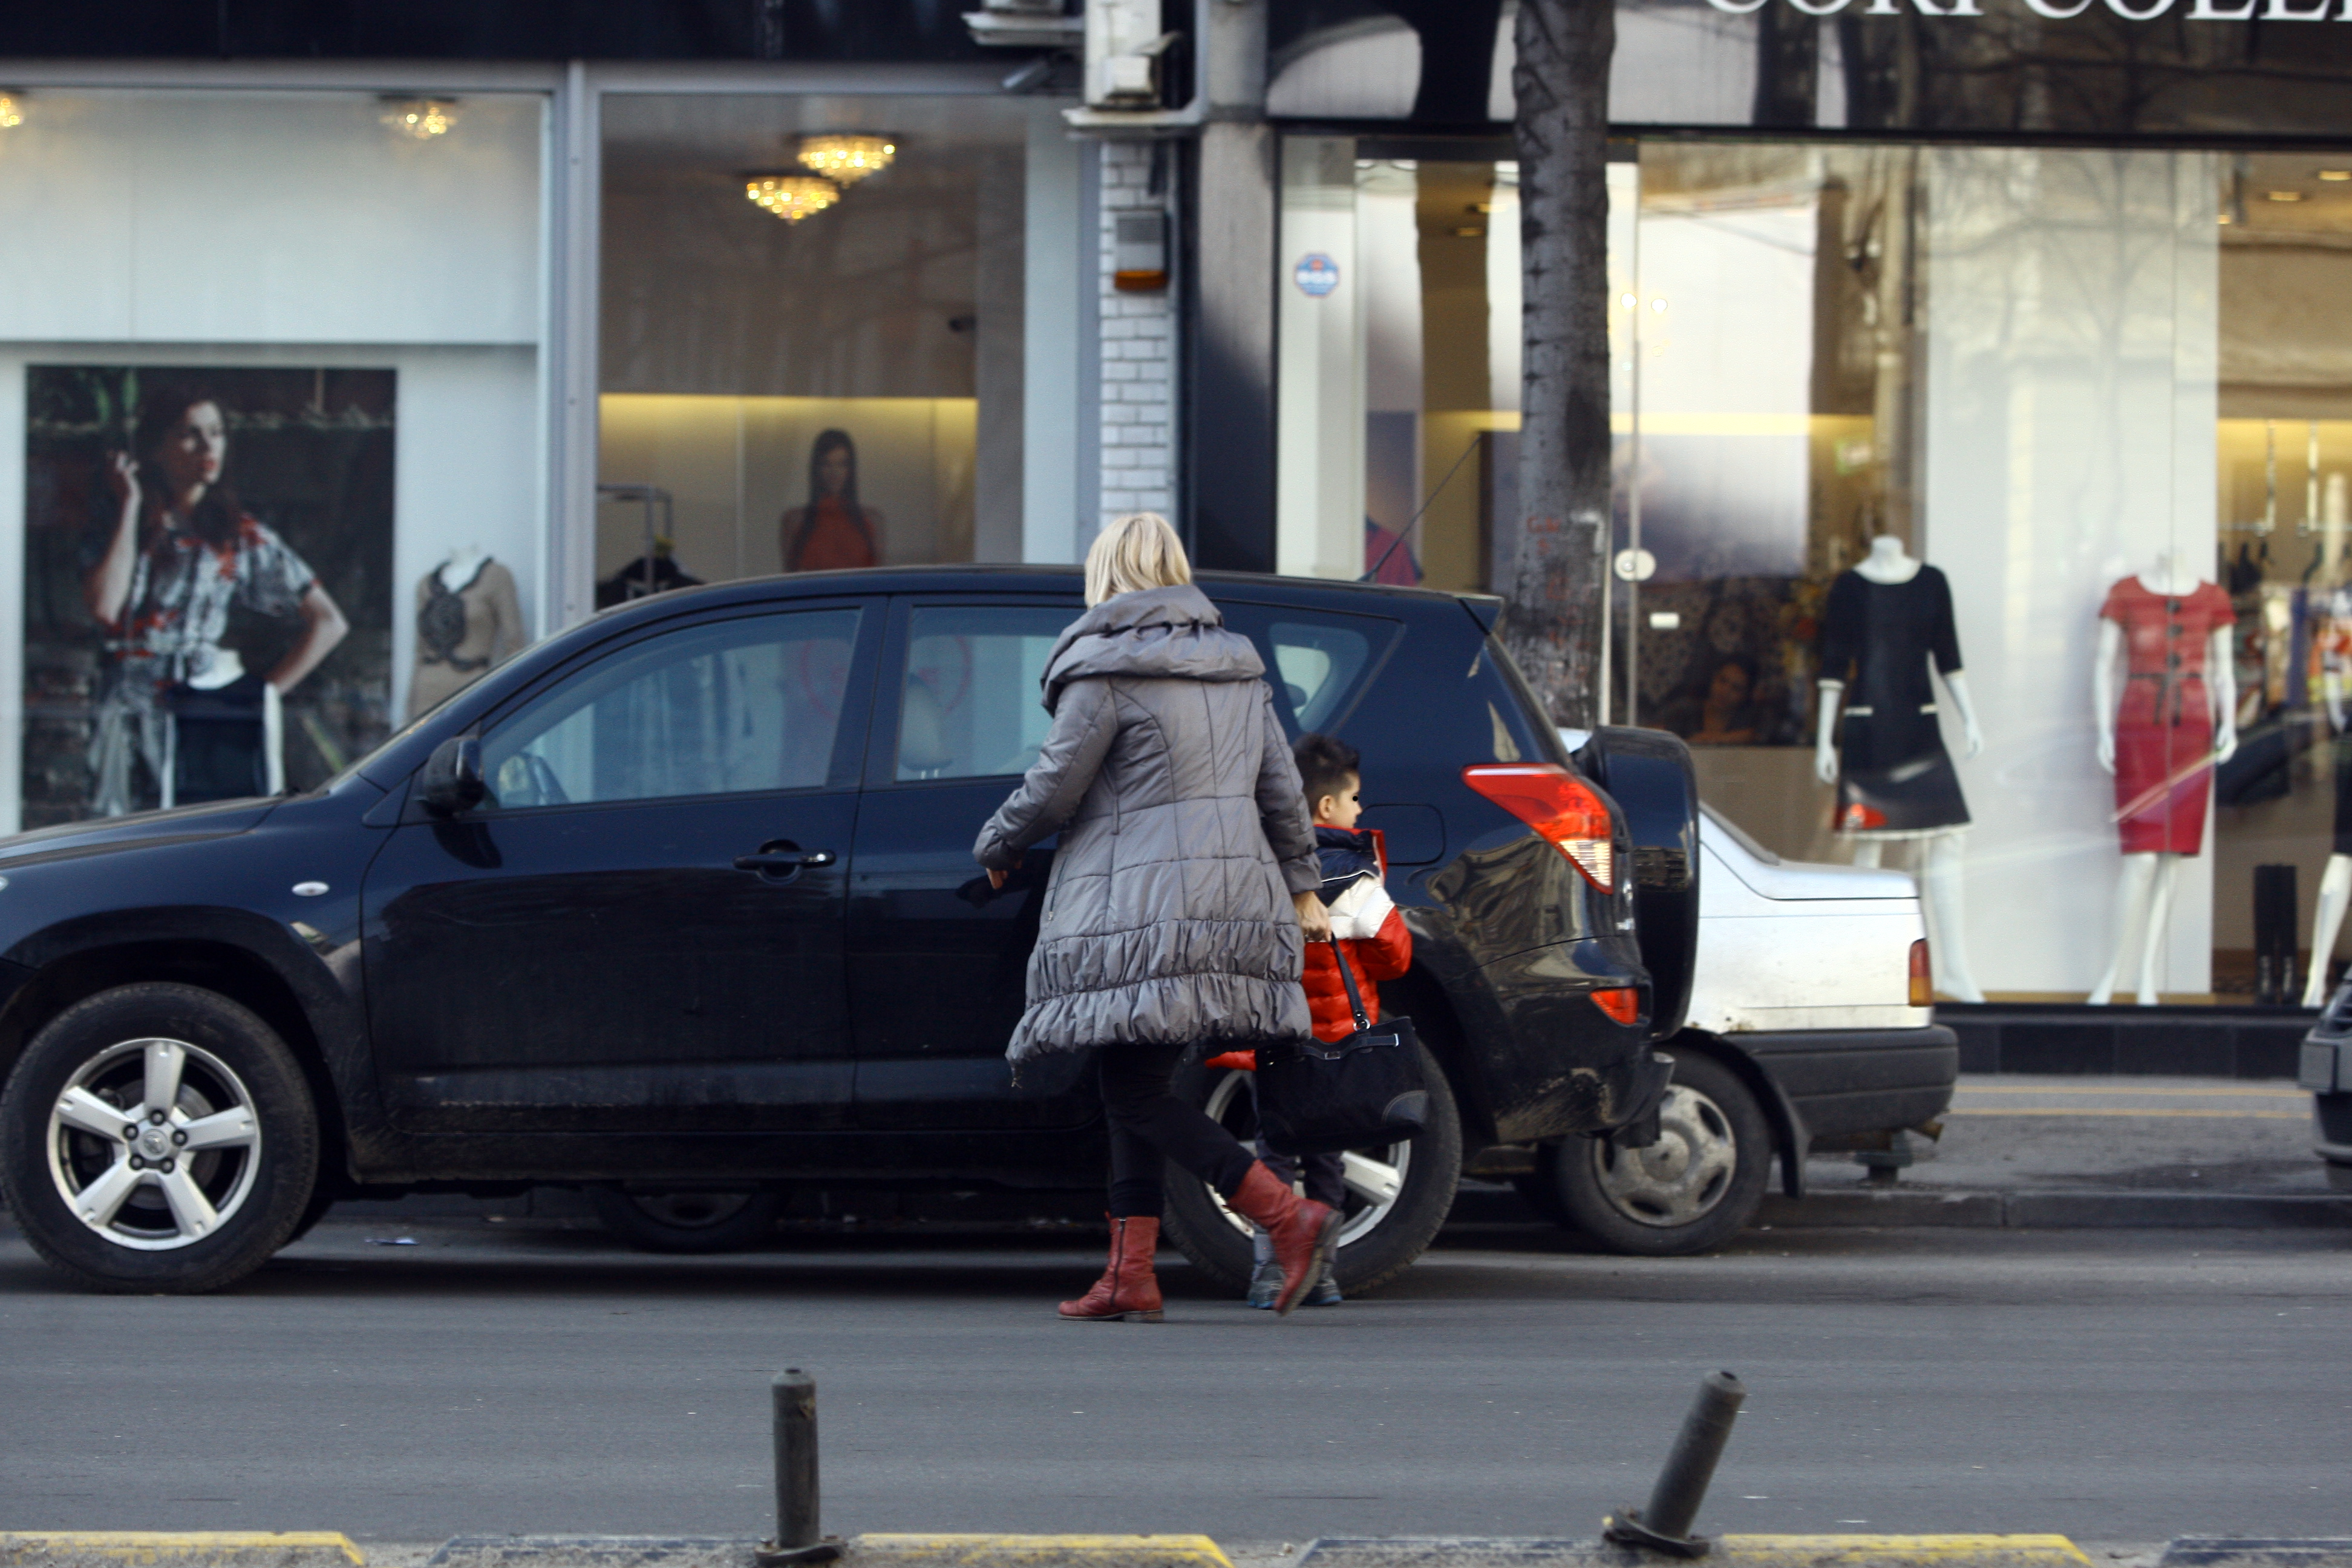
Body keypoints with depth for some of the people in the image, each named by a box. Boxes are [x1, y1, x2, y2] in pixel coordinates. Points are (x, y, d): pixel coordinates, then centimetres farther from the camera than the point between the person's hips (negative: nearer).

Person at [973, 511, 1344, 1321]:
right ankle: (1130, 1274, 8)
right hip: (1231, 905, 8)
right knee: (1138, 1090, 12)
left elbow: (1054, 786, -5)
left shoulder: (1105, 670, -7)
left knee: (1135, 1094, -8)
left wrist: (997, 849, 14)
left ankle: (1290, 1216, -20)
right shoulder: (1237, 667, 16)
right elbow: (1282, 788, 18)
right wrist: (1301, 888, 29)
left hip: (1138, 911, -8)